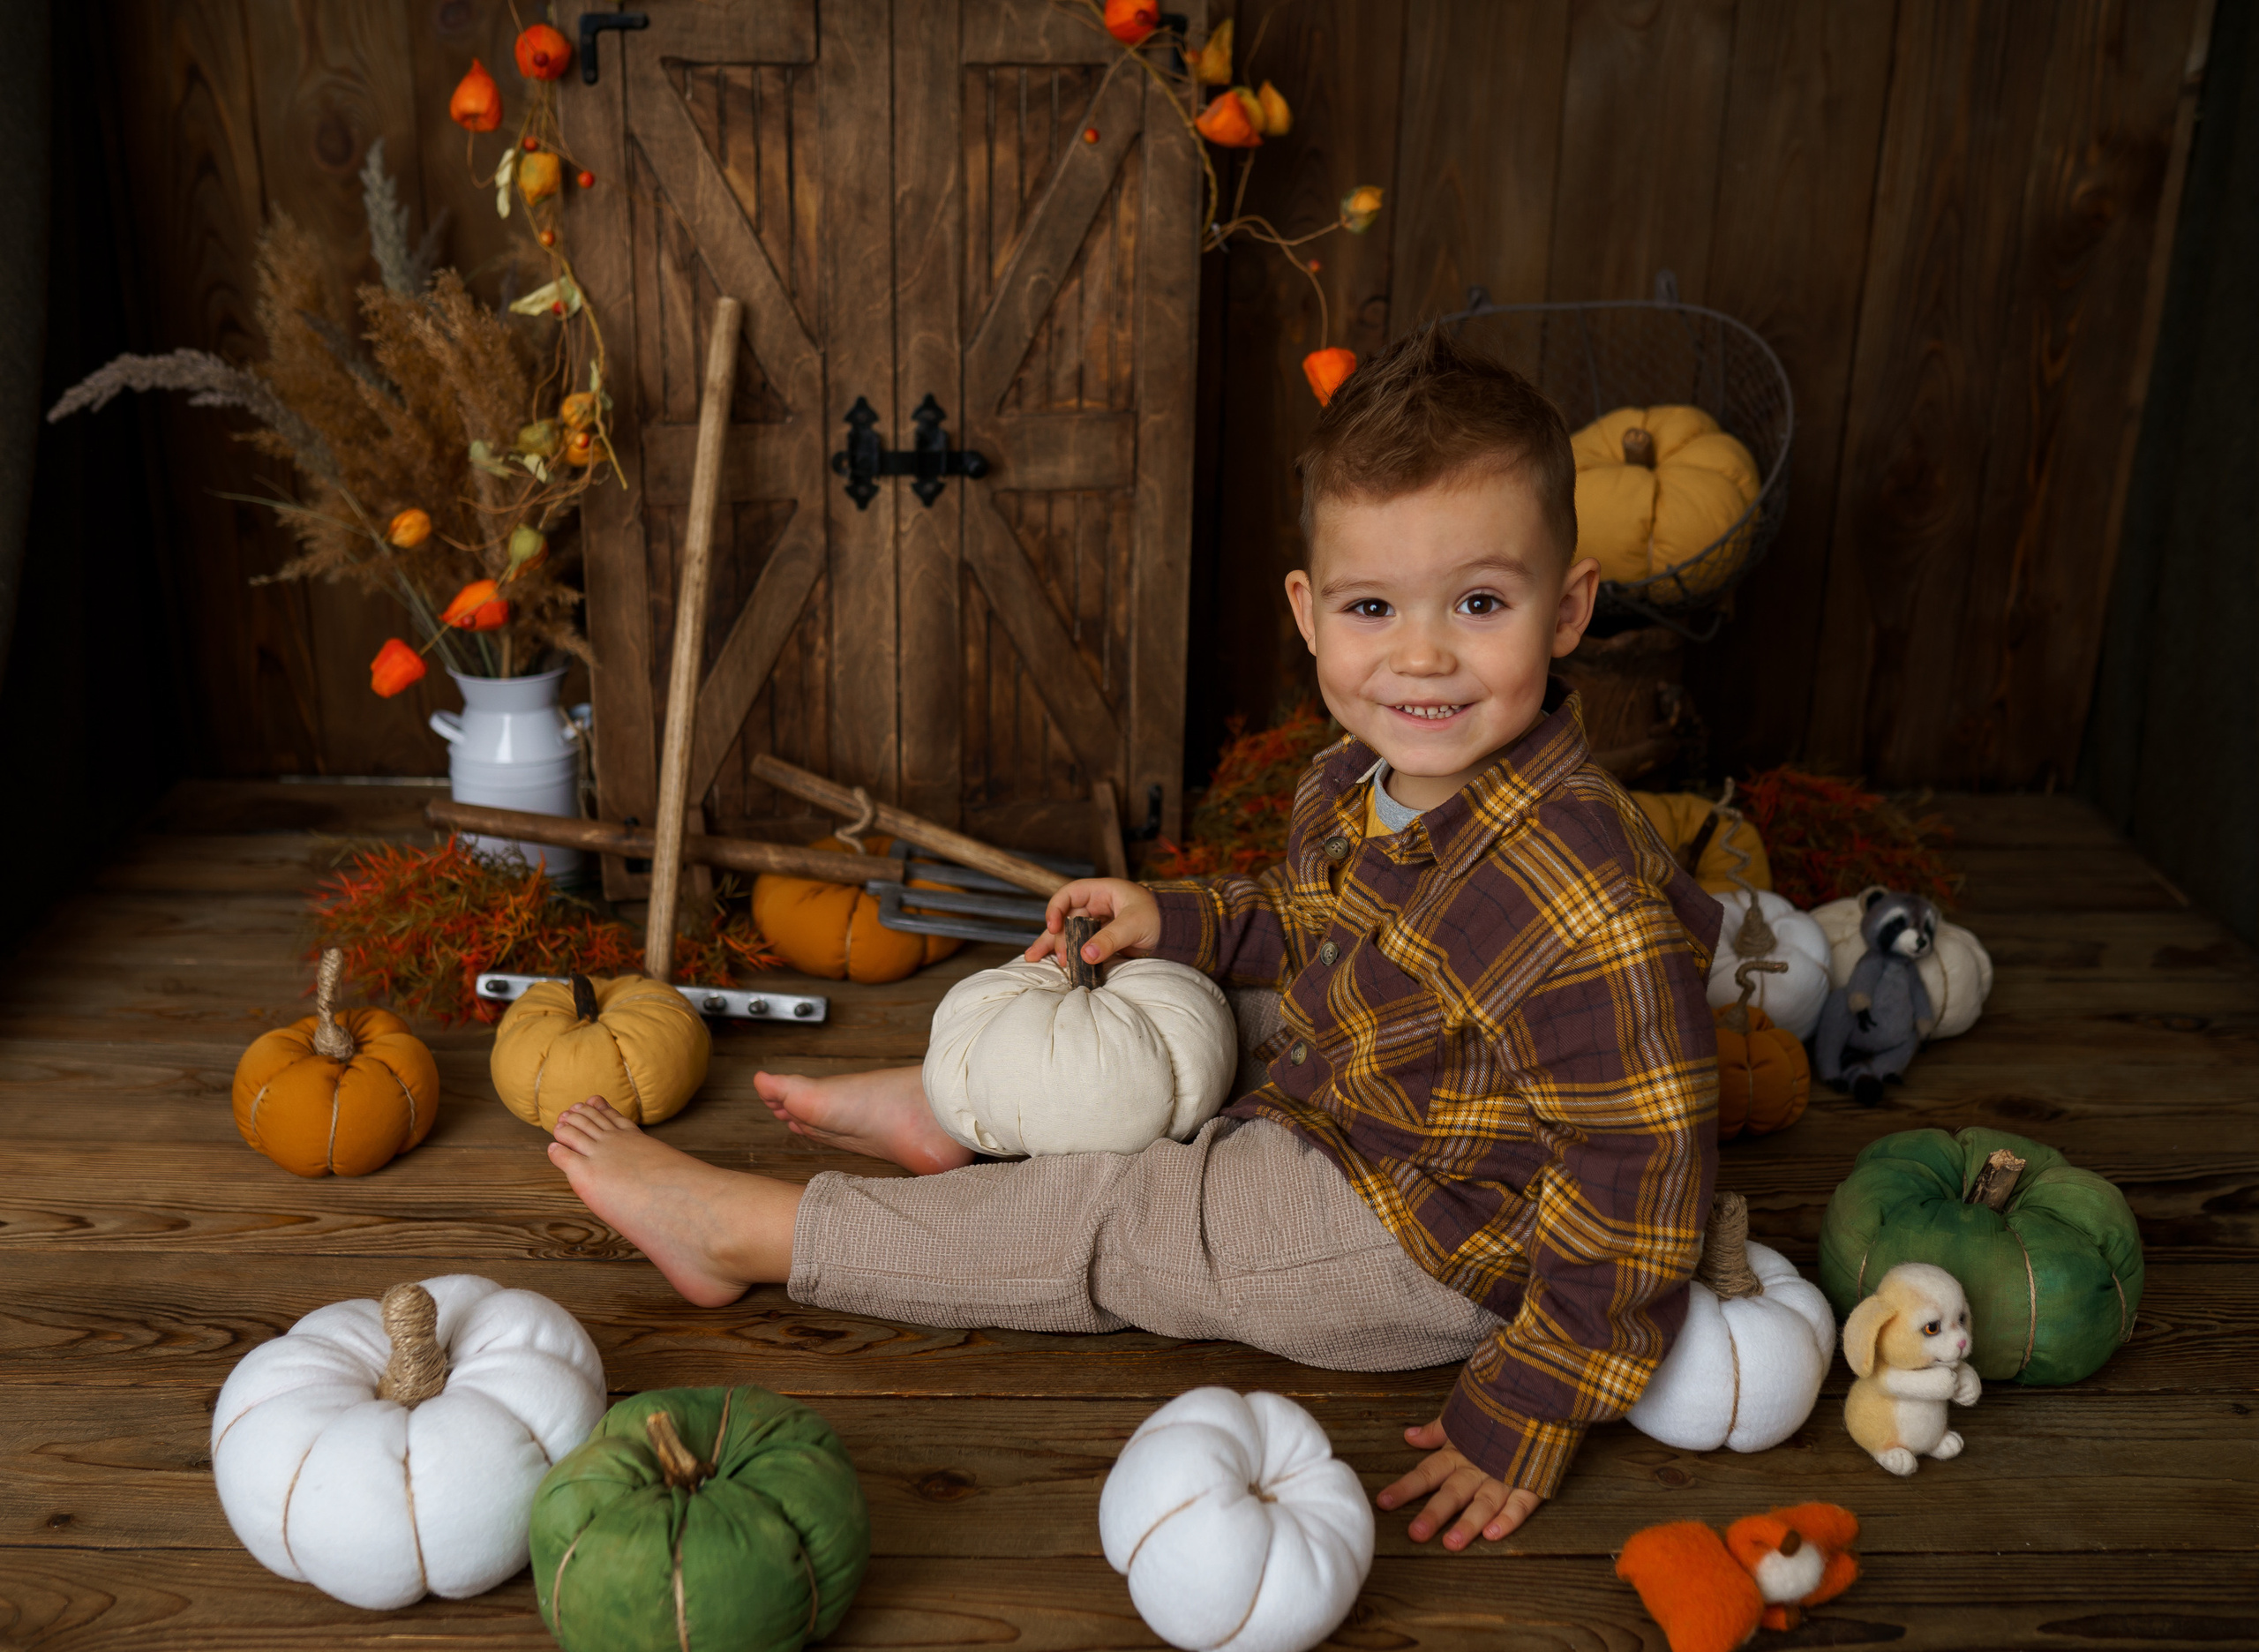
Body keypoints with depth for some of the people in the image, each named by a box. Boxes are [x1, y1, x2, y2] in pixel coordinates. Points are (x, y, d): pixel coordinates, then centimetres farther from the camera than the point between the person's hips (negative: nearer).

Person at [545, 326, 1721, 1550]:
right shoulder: (1357, 785, -6)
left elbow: (1643, 1172, -31)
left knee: (1105, 1225, -2)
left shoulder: (1584, 905, -36)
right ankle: (952, 1106, 33)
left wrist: (1531, 1414, -25)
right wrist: (1182, 919, 1)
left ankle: (747, 1230, 10)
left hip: (1425, 1237, -8)